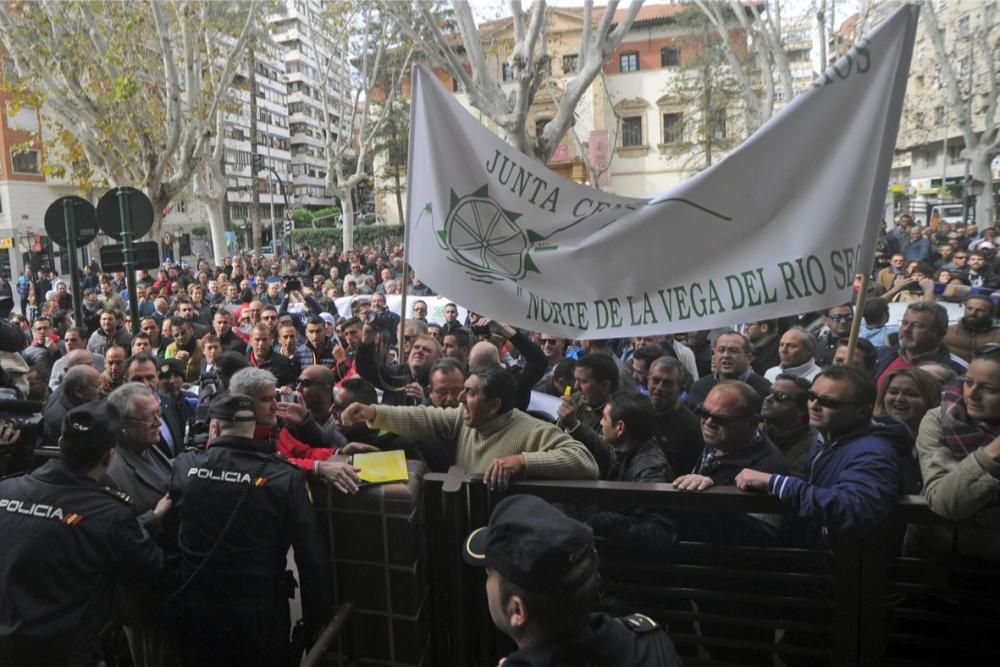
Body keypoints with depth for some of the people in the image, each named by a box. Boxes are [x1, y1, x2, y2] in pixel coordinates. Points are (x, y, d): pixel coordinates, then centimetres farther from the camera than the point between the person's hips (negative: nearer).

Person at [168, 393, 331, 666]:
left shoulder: (184, 467, -8)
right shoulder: (285, 477, -16)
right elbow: (313, 558, -15)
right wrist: (315, 621, -3)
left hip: (196, 611, 3)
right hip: (260, 614, -2)